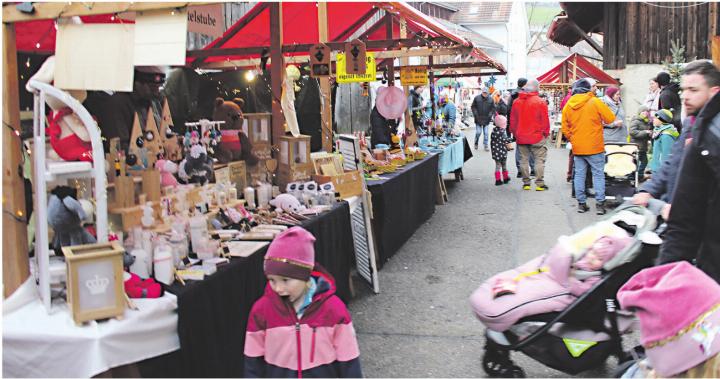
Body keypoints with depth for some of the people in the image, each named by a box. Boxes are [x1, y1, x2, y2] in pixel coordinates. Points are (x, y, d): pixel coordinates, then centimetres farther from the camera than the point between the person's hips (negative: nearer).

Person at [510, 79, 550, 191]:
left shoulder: (517, 102, 2)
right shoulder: (541, 102, -11)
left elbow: (512, 120, 8)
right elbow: (545, 120, -7)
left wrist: (515, 133, 19)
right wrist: (546, 133, 7)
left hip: (521, 137, 4)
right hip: (537, 137, -4)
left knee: (524, 160, 12)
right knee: (539, 160, 3)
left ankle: (526, 183, 15)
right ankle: (539, 183, 1)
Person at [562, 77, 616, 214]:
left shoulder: (568, 106, 3)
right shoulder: (595, 102, -10)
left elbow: (565, 129, 6)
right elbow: (611, 118, -6)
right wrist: (599, 120, 11)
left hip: (577, 148, 4)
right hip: (594, 147, -4)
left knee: (579, 175, 10)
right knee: (598, 174, 4)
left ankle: (581, 203, 13)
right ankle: (600, 204, 2)